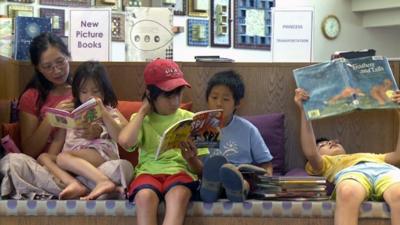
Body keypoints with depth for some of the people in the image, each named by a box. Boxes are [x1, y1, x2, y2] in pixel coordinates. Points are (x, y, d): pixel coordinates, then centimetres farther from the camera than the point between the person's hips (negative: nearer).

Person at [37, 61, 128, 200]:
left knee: (63, 157, -29)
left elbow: (120, 137, -5)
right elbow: (58, 141, 17)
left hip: (100, 156, -5)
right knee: (43, 157, -18)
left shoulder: (110, 113, 13)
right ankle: (74, 184, -40)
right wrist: (51, 161, -3)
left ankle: (103, 181, -48)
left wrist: (102, 112, -11)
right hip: (73, 161, 5)